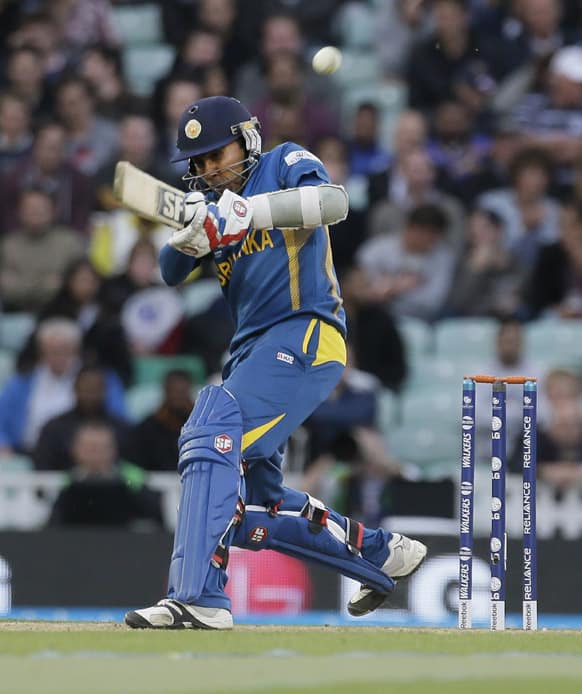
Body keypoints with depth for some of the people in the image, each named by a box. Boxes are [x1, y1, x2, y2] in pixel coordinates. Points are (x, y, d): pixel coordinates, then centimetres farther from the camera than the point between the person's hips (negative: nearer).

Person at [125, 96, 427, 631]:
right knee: (253, 509, 10)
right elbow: (170, 274, 7)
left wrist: (248, 213, -32)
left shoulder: (286, 163, 3)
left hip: (304, 335, -9)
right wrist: (190, 238, -15)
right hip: (254, 349, 9)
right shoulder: (213, 203, 21)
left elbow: (328, 201, -19)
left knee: (213, 430, -27)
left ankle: (200, 597, -36)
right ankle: (383, 552, 26)